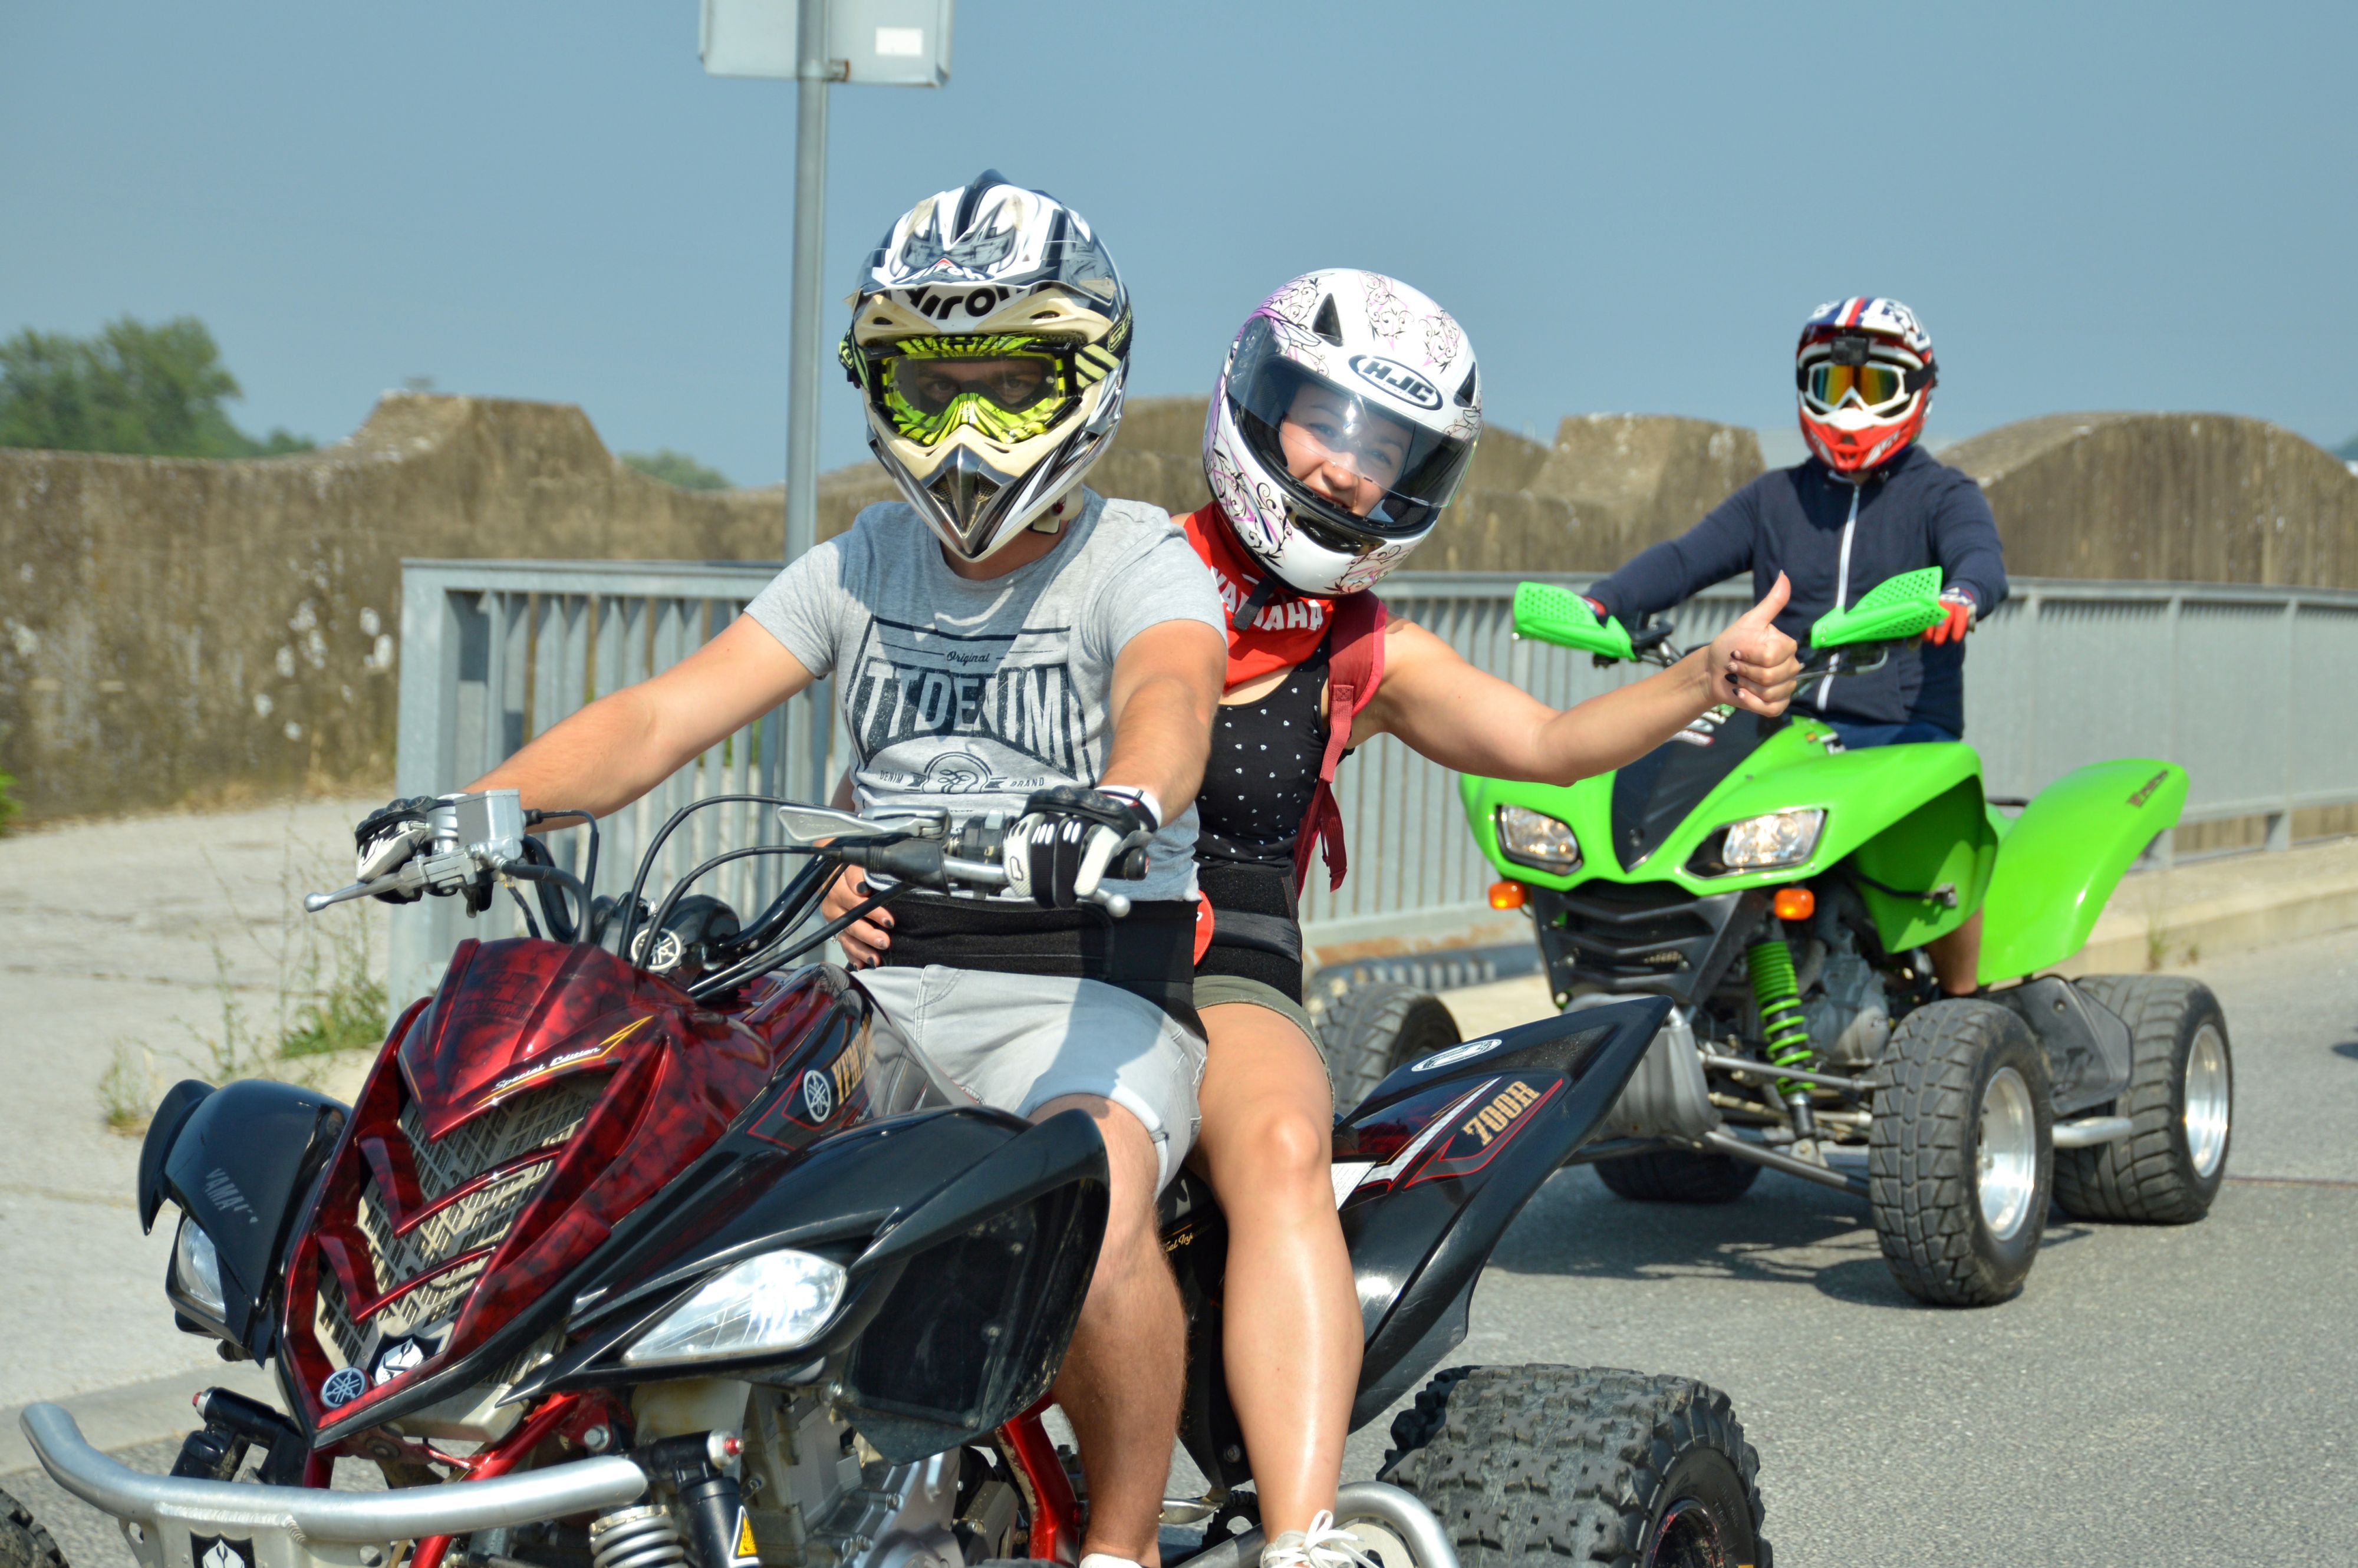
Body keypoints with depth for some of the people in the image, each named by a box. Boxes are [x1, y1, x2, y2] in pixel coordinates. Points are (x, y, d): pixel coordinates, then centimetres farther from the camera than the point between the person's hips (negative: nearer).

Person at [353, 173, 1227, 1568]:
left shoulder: (1142, 563, -2)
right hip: (884, 974, 6)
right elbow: (664, 716, 6)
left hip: (1085, 986, -6)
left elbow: (1170, 697, -27)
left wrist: (1122, 801, -52)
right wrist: (476, 807, -12)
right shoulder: (866, 566, 15)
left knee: (1095, 1205, -37)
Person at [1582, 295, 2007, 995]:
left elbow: (1982, 558, -12)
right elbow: (1687, 556, 7)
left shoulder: (1943, 495, 9)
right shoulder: (1774, 498, 21)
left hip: (1903, 736, -4)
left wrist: (1962, 597, -39)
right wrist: (1602, 601, -13)